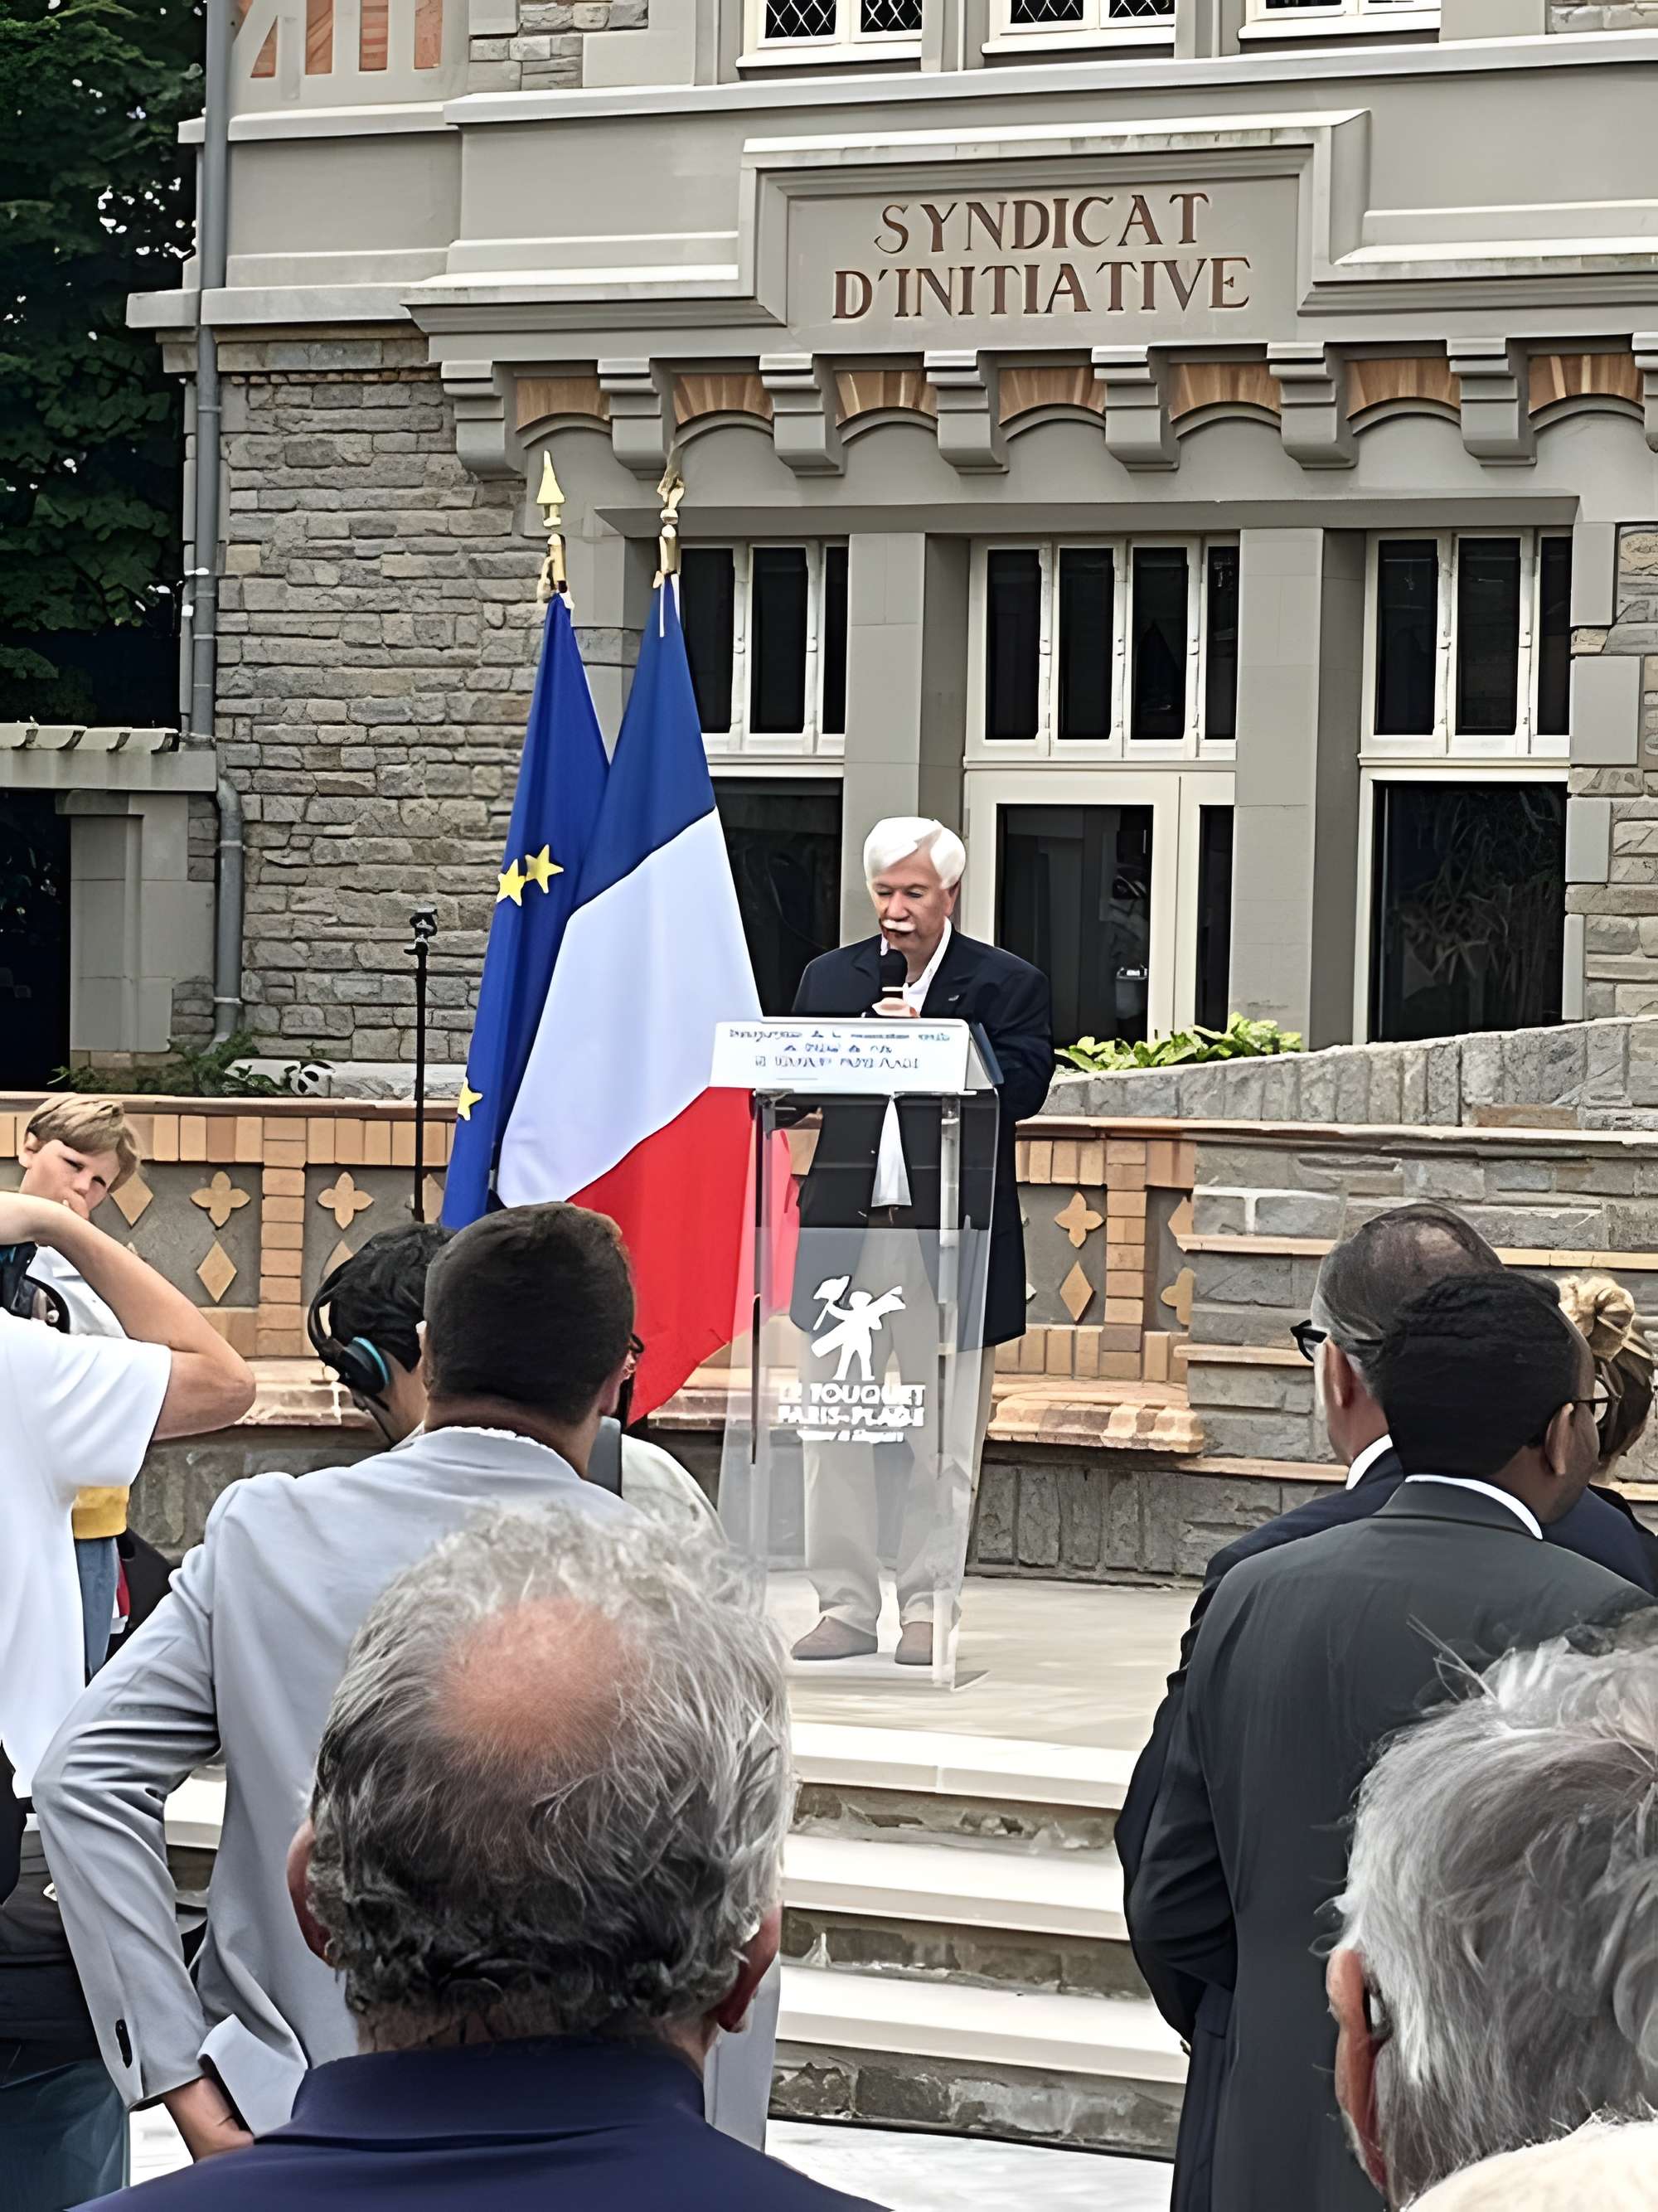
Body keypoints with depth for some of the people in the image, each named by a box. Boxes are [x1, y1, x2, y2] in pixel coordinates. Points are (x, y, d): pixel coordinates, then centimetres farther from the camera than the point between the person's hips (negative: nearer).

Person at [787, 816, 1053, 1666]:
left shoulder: (1008, 985, 3)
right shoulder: (829, 978, 14)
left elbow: (1021, 1087, -10)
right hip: (846, 1227, 3)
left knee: (945, 1433, 2)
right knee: (835, 1427, 4)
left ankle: (928, 1609, 10)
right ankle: (845, 1605, 11)